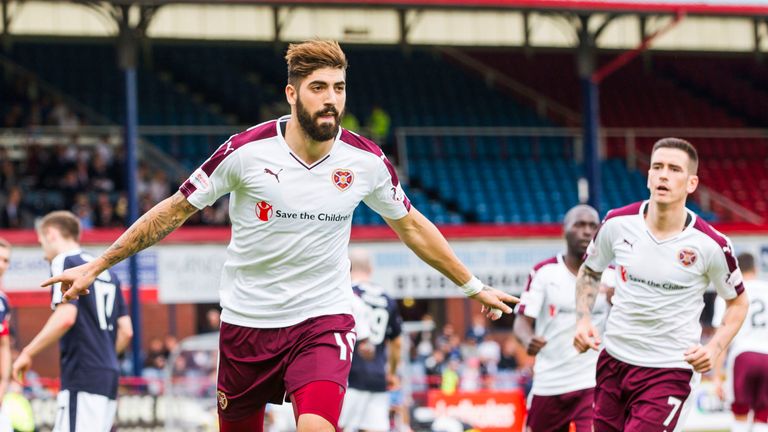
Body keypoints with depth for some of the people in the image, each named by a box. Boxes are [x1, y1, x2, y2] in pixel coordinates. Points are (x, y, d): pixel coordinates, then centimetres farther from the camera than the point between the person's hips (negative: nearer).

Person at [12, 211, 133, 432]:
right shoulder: (106, 271, 21)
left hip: (82, 379, -9)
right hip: (109, 376, 9)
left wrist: (28, 353, -11)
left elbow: (66, 317, -18)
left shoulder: (64, 262, -3)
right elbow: (126, 331, 18)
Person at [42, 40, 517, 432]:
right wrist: (96, 266, 2)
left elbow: (412, 226, 12)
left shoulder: (366, 161, -6)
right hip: (247, 322, 1)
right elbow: (175, 210, 0)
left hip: (324, 320, 0)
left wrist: (473, 287, 18)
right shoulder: (246, 151, -12)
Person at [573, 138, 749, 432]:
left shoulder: (710, 245, -13)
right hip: (613, 361, 4)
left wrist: (714, 349, -11)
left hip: (670, 372, -4)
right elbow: (589, 272, 15)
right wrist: (583, 320, 0)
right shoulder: (618, 223, -5)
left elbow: (737, 302, 4)